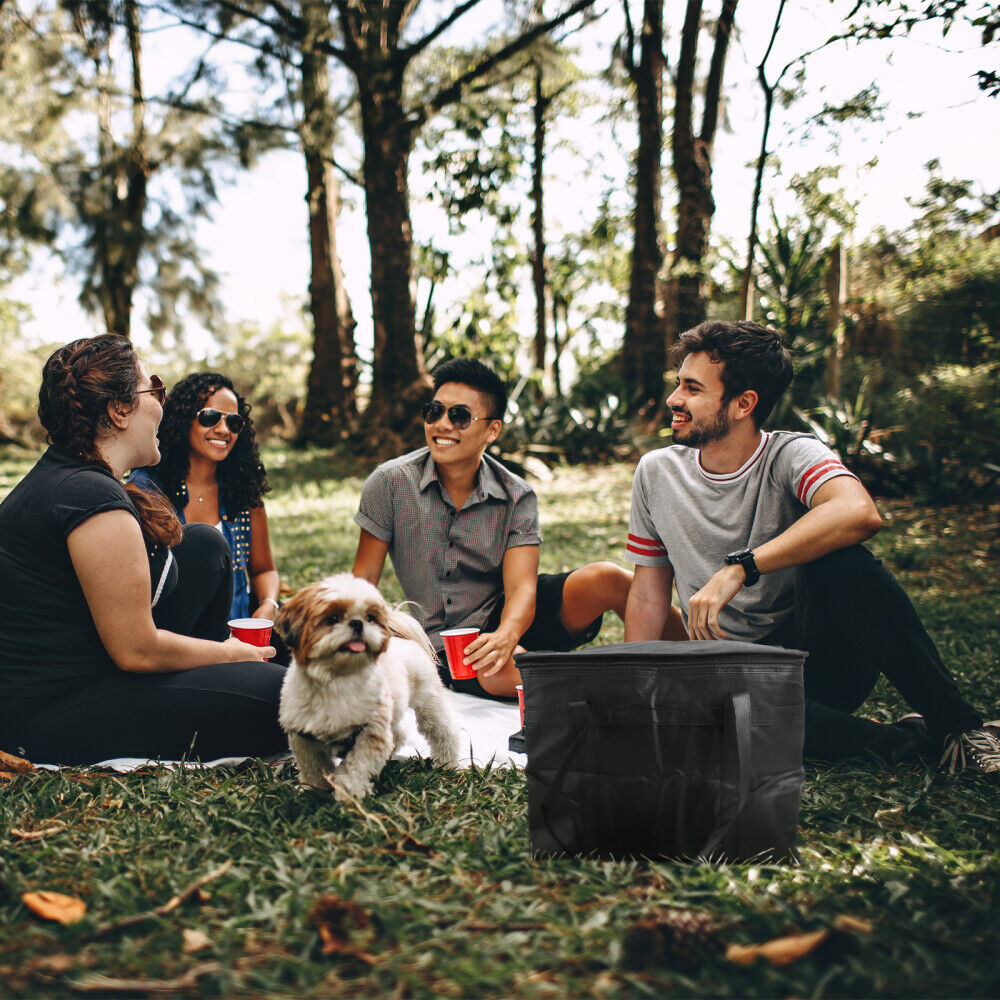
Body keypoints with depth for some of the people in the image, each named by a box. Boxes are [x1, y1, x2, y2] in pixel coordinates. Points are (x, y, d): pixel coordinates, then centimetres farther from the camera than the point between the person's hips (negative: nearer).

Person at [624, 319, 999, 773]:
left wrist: (738, 568, -38)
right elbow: (649, 592, 10)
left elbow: (859, 513, -33)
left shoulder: (791, 455, -10)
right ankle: (905, 742, -18)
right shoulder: (656, 472, 4)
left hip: (820, 657, -2)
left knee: (839, 559, -32)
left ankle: (958, 724, -17)